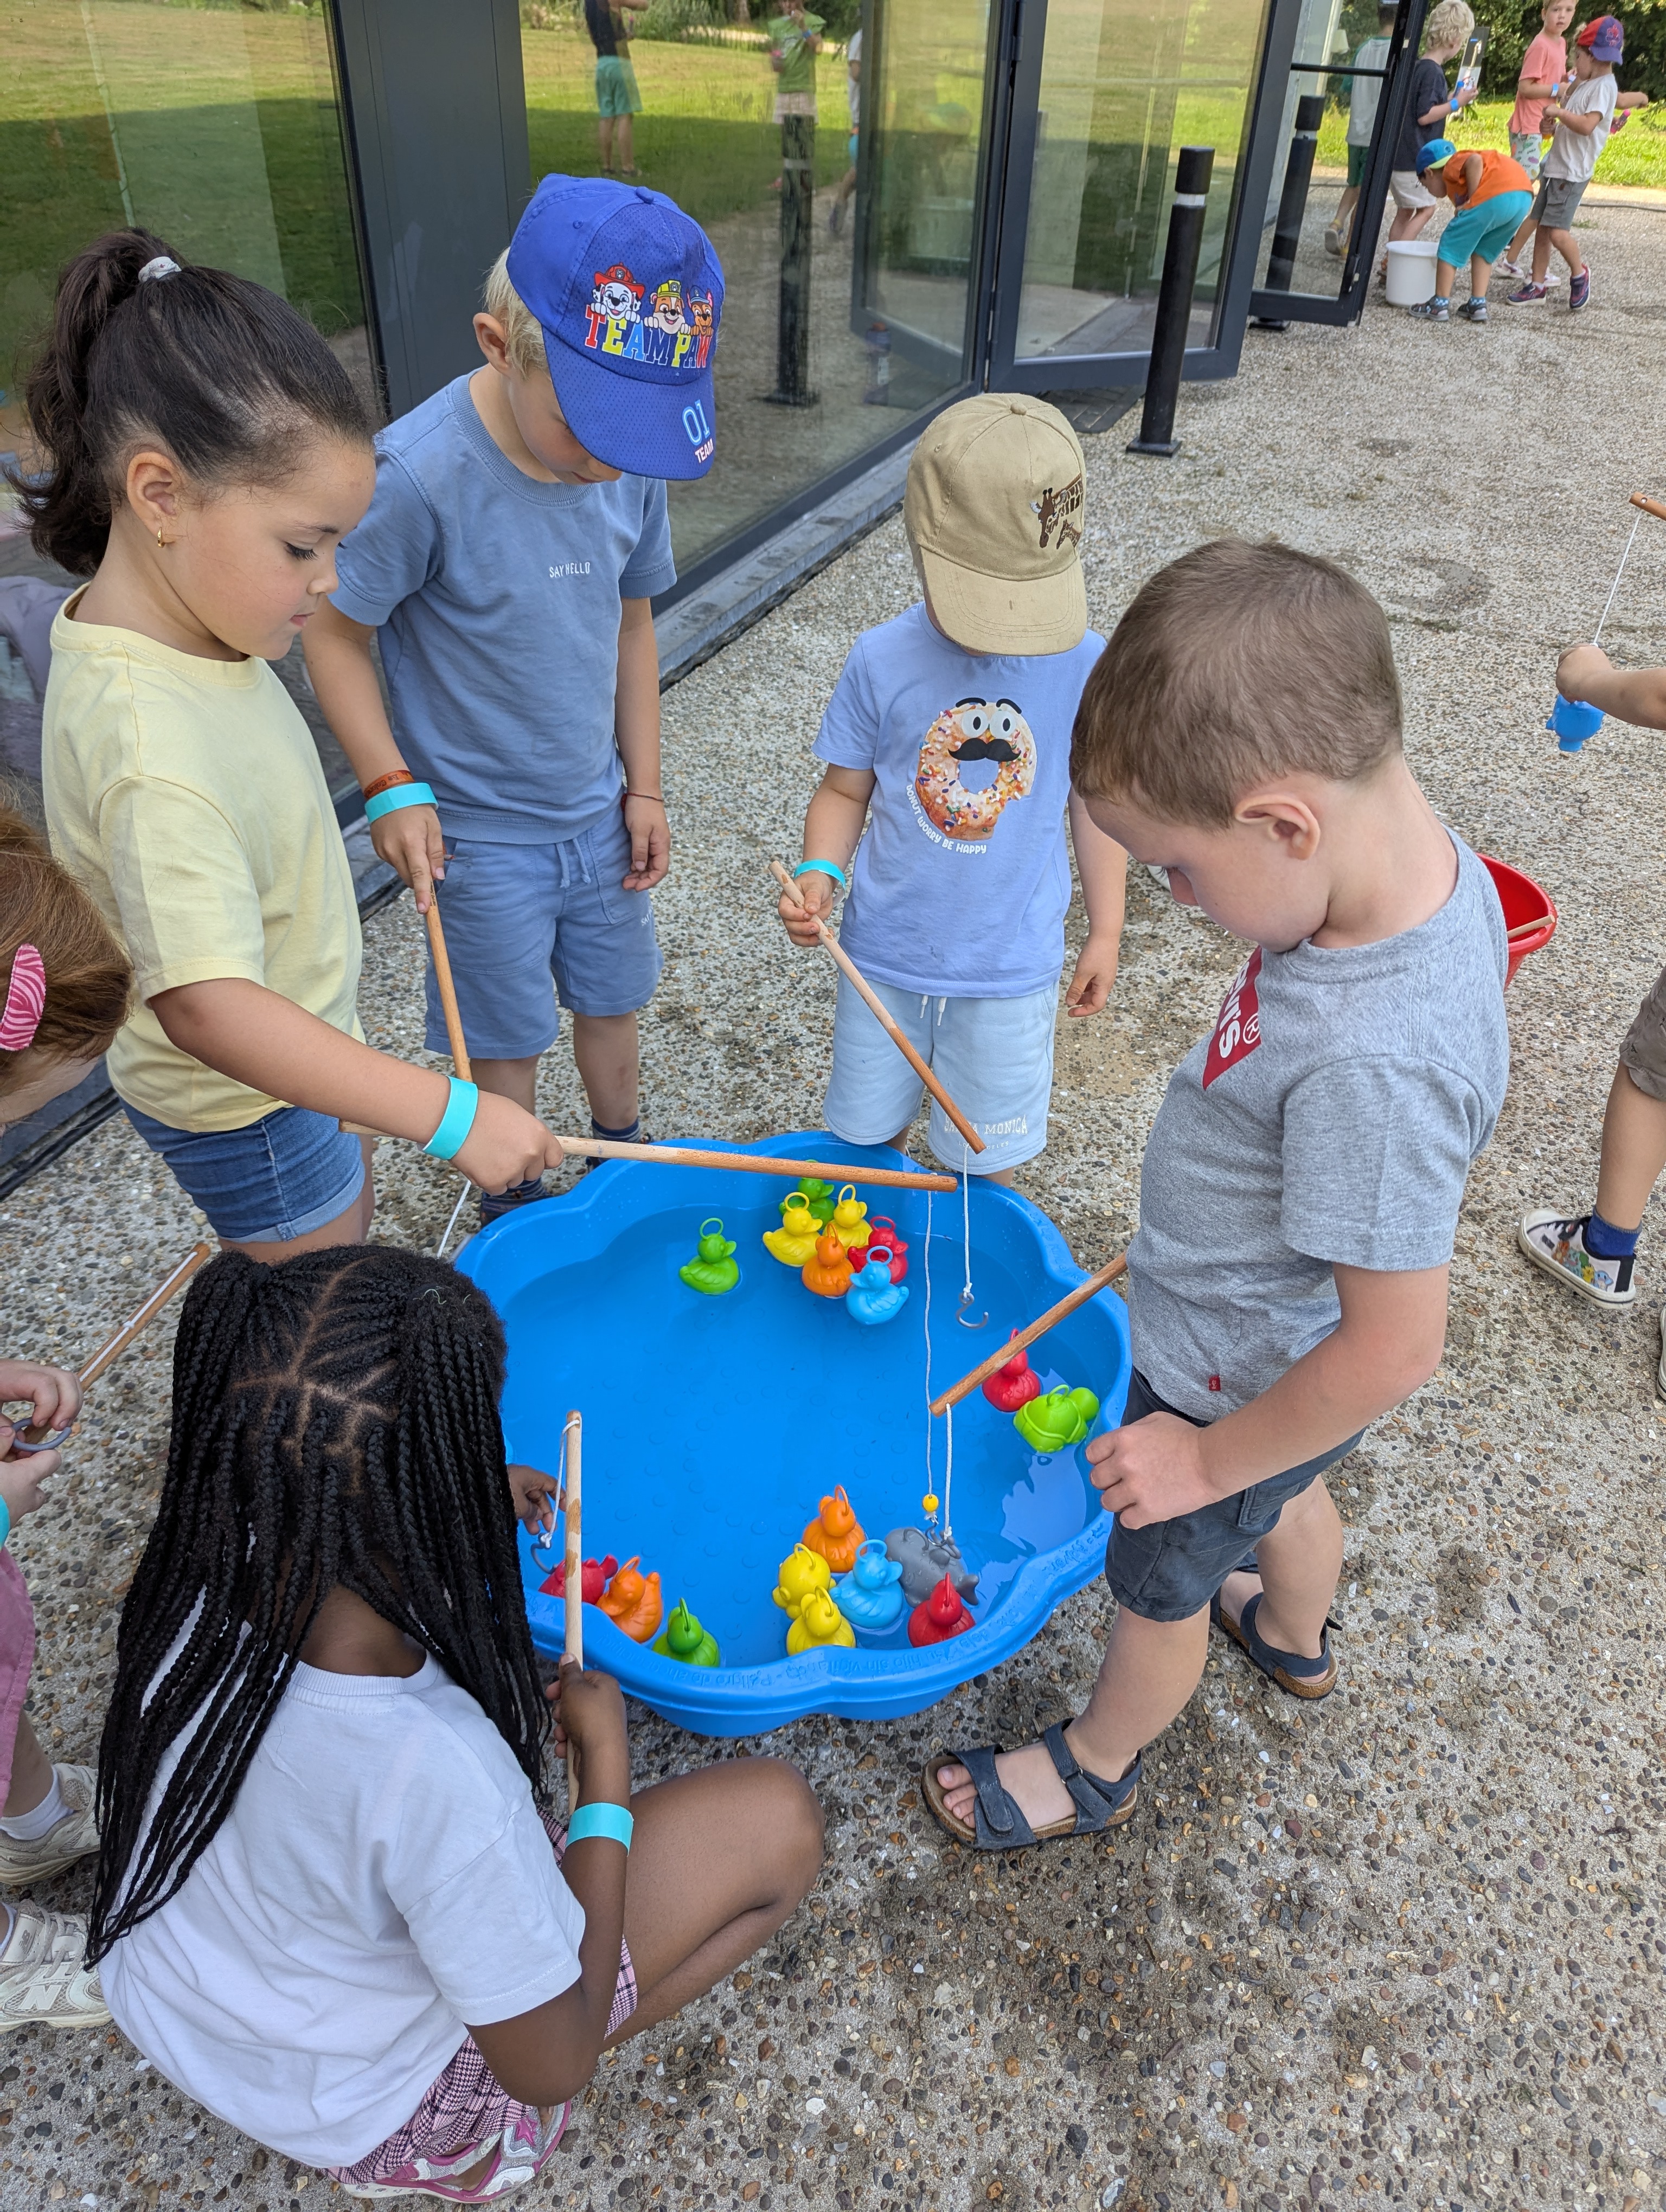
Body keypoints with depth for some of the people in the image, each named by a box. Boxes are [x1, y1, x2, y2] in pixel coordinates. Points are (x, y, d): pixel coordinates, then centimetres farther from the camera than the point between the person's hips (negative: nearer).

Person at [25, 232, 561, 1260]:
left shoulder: (187, 626, -8)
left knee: (347, 1239, 31)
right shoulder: (150, 746, -38)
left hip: (296, 1035, 9)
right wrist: (450, 1113, -42)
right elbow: (208, 1008, -41)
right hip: (246, 1107, -9)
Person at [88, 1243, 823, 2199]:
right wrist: (607, 1762, -19)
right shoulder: (435, 1771, -43)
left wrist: (456, 1509, 2)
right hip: (346, 2104, -5)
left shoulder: (195, 1579, -25)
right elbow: (553, 2064, -25)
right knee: (779, 1819, -8)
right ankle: (450, 2140, 7)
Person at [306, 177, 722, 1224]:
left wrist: (643, 786, 5)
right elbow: (335, 633, -15)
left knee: (613, 998, 22)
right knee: (510, 1041, 13)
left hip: (600, 815, 5)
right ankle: (518, 1211, 38)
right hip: (482, 836, -5)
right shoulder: (421, 476, -26)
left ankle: (623, 1160, 49)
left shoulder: (635, 462, -8)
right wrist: (392, 787, -20)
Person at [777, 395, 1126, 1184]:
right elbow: (846, 791, -1)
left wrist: (1104, 934, 5)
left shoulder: (1083, 665, -12)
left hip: (1012, 968, -1)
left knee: (984, 1161, 14)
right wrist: (819, 873, -20)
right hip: (883, 955, 1)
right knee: (865, 1138, 19)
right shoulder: (882, 662, -12)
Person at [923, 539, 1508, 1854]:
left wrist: (1208, 1458, -19)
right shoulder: (1427, 856, -16)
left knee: (1159, 1582, 21)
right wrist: (1216, 1229, 12)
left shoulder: (1373, 1064, -43)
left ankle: (1097, 1767, 52)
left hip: (1242, 1383, -8)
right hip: (1278, 1340, 8)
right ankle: (1295, 1639, 69)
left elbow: (1391, 1352, -33)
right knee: (1285, 1491, 36)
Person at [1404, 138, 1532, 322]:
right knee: (1483, 251, 25)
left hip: (1497, 195, -9)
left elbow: (1475, 161, -13)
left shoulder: (1451, 167, 12)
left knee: (1450, 246, 6)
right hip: (1524, 196, 9)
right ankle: (1478, 304, 19)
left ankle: (1440, 305, 7)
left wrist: (1471, 200, -6)